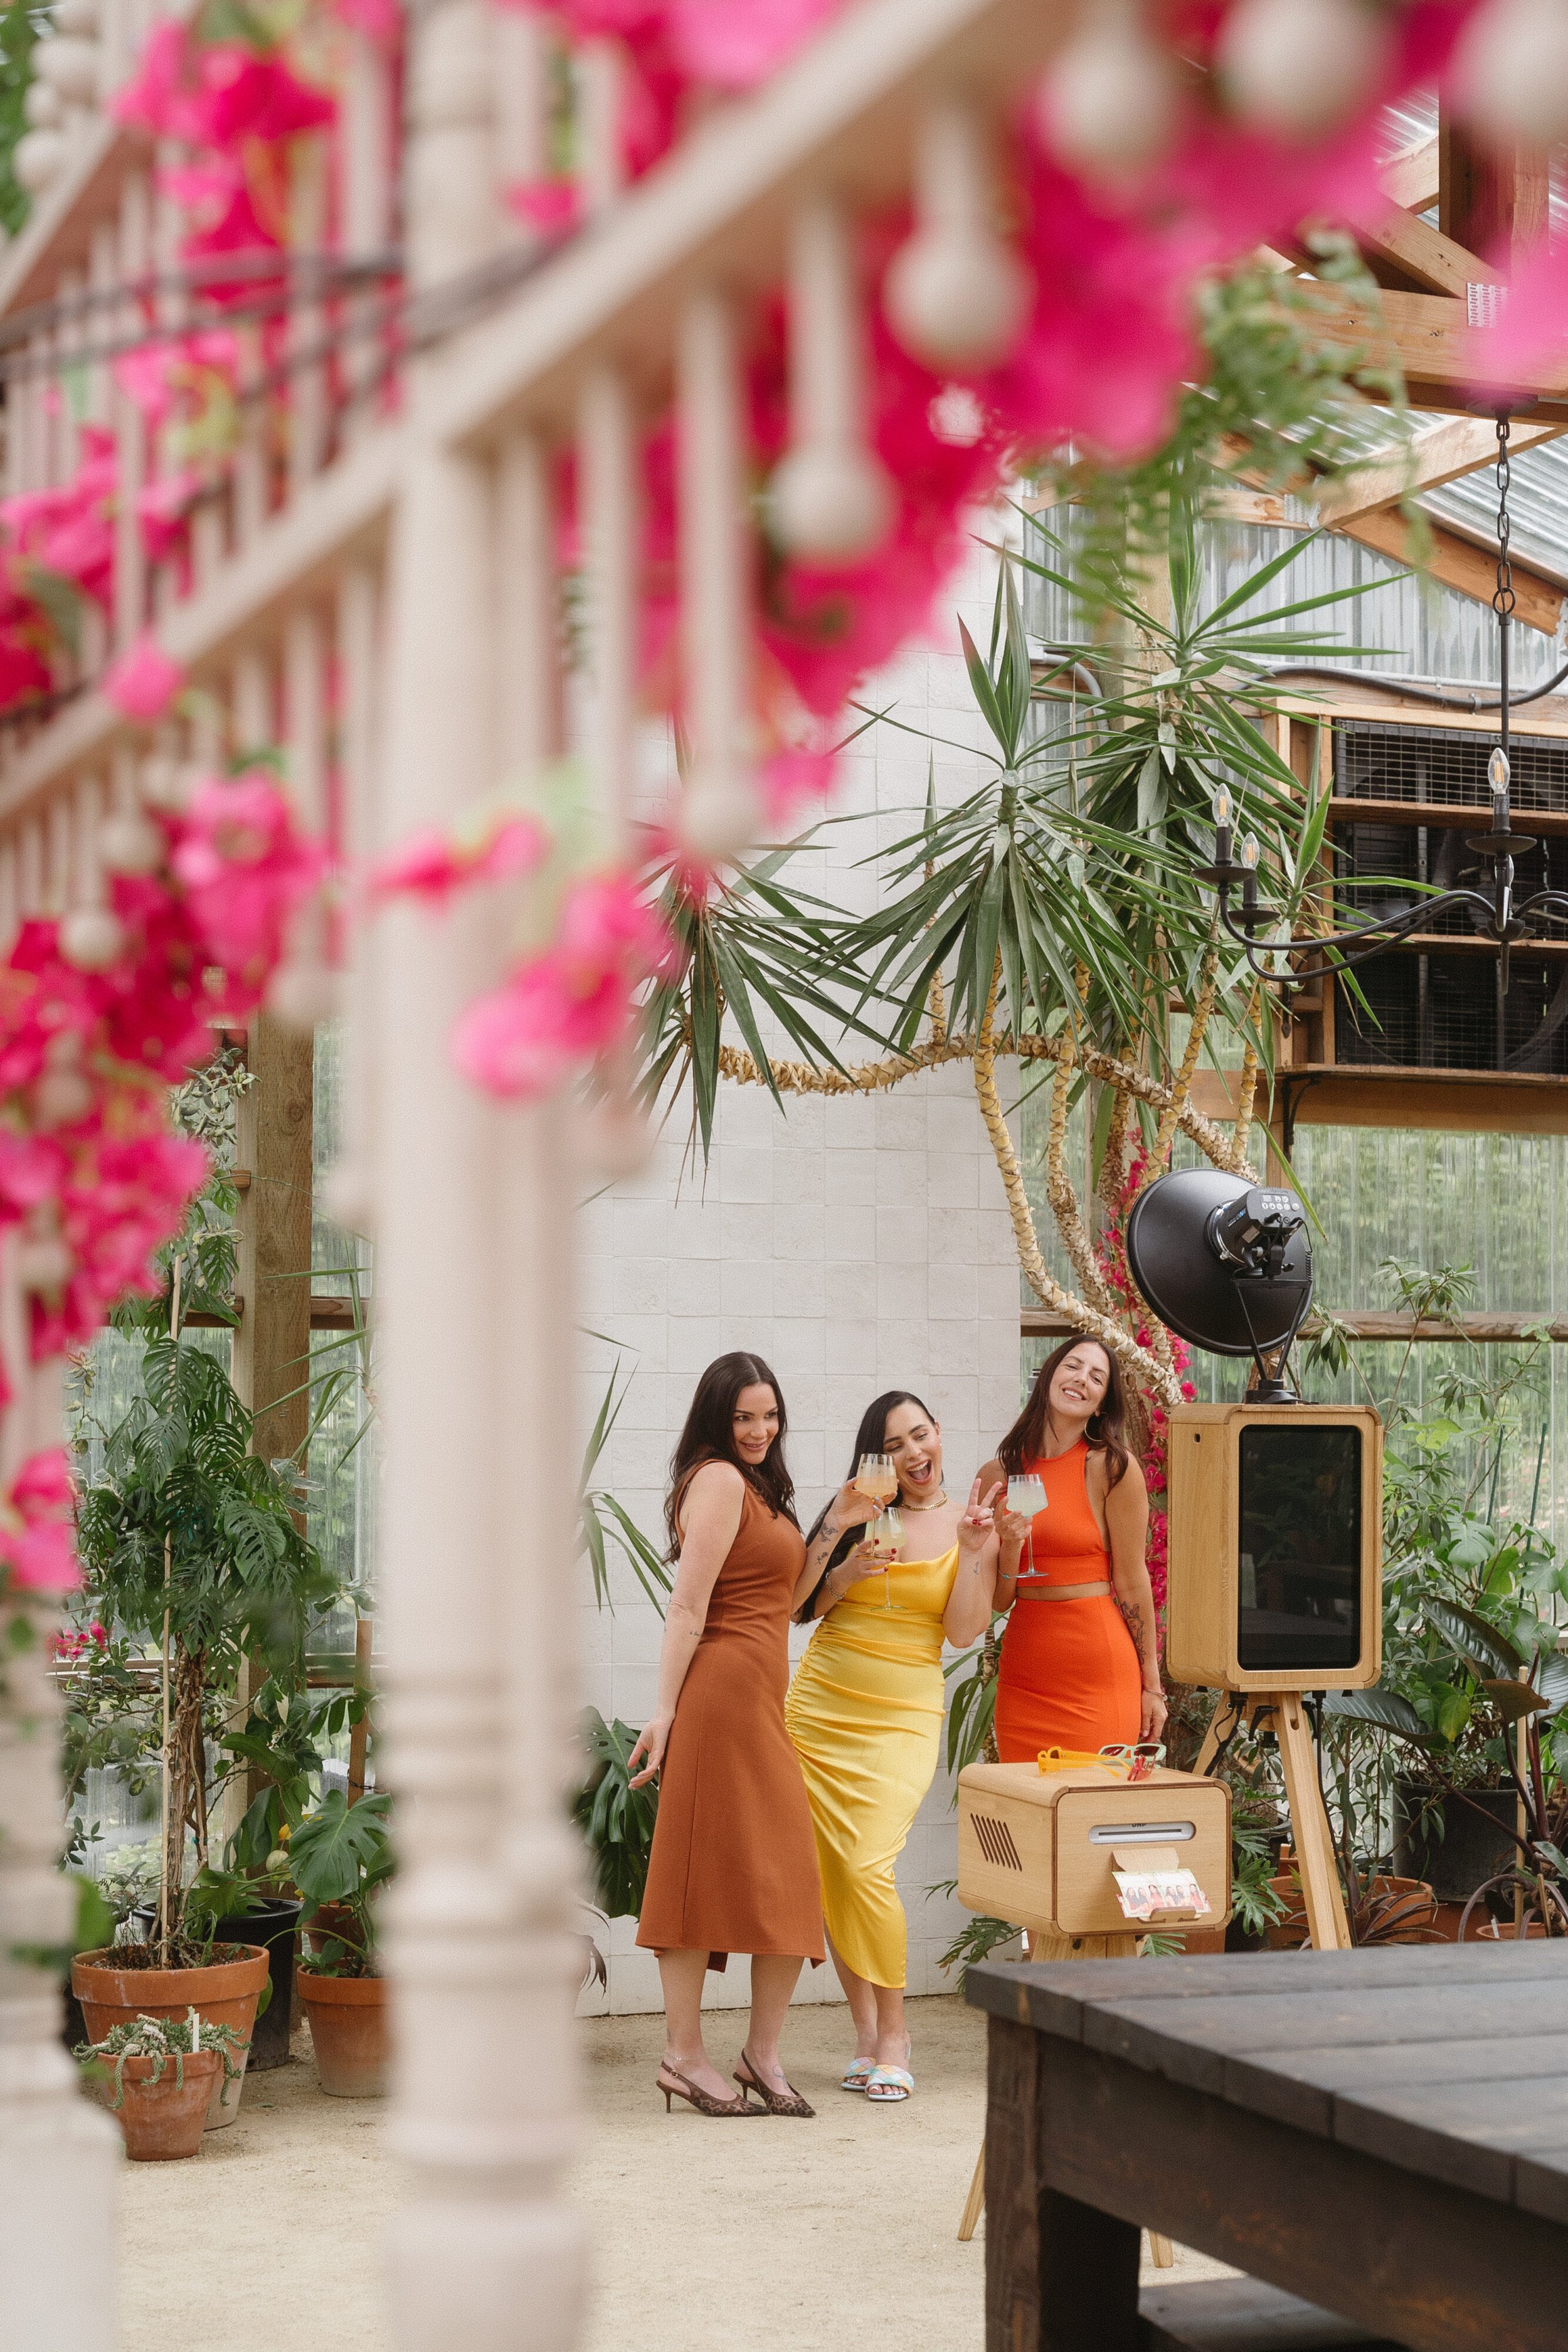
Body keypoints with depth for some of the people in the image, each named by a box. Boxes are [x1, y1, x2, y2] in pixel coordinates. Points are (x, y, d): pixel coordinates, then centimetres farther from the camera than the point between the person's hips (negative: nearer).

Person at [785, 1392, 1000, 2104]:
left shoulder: (969, 1523, 3)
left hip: (902, 1717, -2)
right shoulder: (861, 1512, 5)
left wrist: (973, 1551, -14)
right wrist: (845, 1571, -10)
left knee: (868, 1867, -15)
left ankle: (893, 2032, 0)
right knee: (829, 1874, 0)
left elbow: (964, 1632, -4)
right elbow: (803, 1605, 7)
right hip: (820, 1705, 2)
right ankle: (865, 2030, 12)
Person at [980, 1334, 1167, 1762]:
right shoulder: (998, 1474, 7)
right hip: (1022, 1672, 4)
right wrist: (1010, 1549, -10)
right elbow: (998, 1601, 9)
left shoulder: (1112, 1467, -4)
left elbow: (1132, 1582, -2)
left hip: (1098, 1670, -4)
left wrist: (1151, 1687, 1)